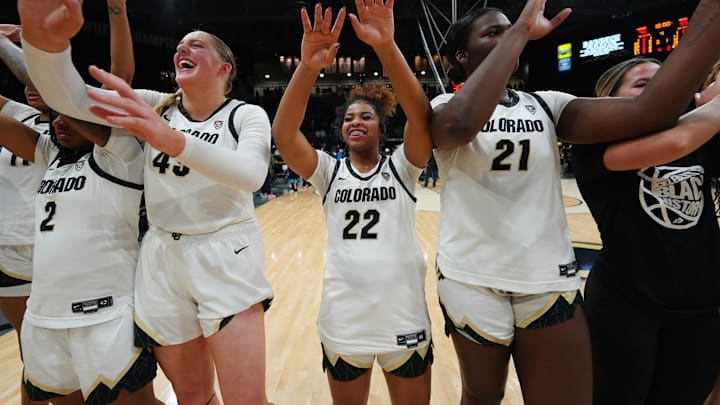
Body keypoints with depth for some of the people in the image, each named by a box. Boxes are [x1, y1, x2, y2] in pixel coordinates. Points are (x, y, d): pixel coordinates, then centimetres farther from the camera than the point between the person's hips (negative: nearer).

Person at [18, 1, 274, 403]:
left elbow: (252, 173, -27)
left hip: (227, 257, -3)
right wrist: (45, 35, -27)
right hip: (162, 258, 4)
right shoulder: (157, 106, 5)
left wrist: (170, 139, -41)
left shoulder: (247, 115, -5)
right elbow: (70, 97, -7)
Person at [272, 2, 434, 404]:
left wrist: (387, 47, -31)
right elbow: (284, 134, -16)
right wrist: (308, 67, -30)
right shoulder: (329, 172, 0)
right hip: (343, 319, 1)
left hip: (403, 315, -1)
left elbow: (422, 117, -20)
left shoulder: (401, 168, -2)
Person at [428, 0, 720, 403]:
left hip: (550, 281, 3)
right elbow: (464, 124, -30)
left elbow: (650, 111, -10)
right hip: (471, 282, -2)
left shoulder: (546, 105, 5)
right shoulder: (445, 107, -4)